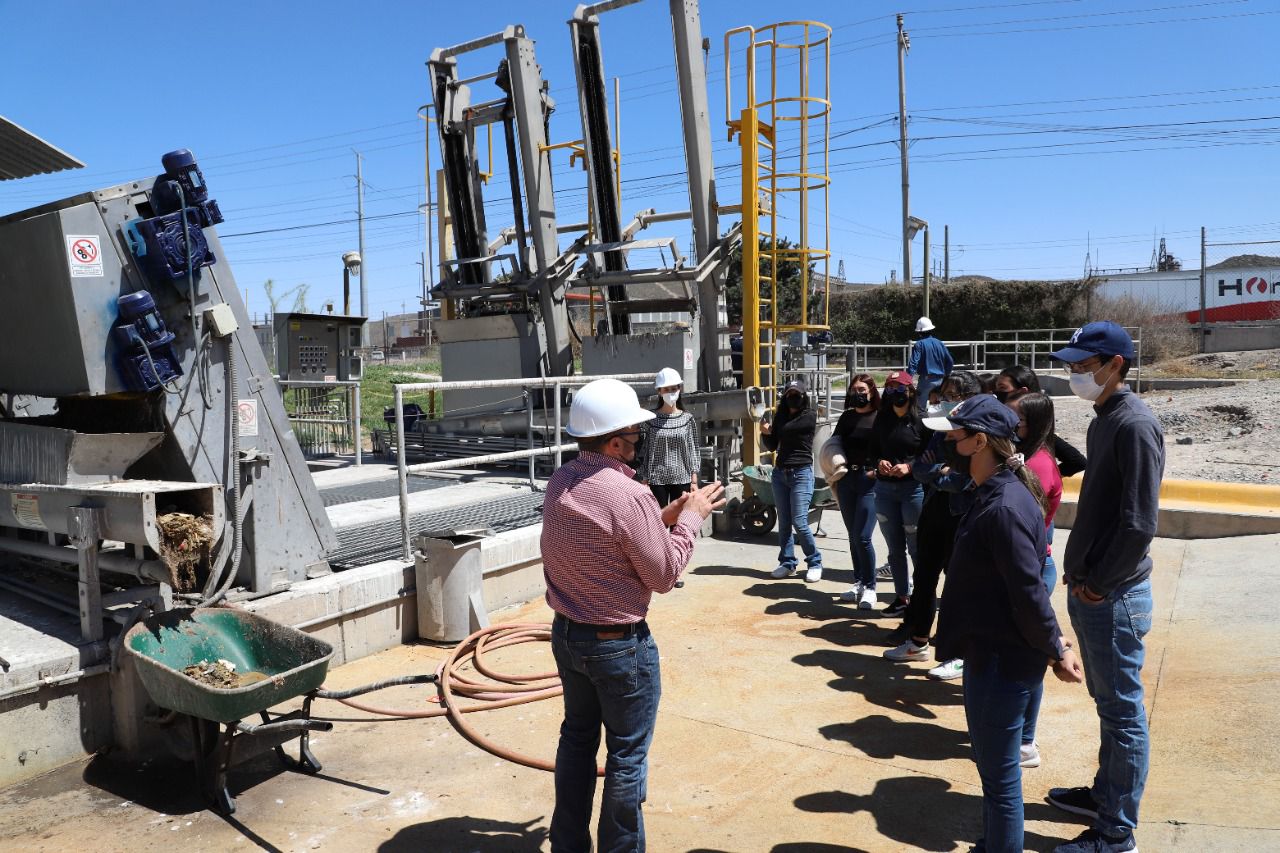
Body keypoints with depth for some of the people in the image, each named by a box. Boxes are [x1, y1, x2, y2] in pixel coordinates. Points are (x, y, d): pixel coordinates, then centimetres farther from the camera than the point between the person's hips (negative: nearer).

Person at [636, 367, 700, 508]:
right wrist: (644, 481, -2)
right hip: (657, 480, -1)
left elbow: (693, 450, 4)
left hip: (682, 479, 1)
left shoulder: (687, 419, 2)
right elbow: (645, 451, 2)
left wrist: (694, 480, 0)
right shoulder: (652, 420, 0)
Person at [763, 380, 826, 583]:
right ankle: (787, 562, 17)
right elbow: (772, 446, 9)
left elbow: (787, 429, -16)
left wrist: (772, 430, 4)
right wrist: (765, 433, -11)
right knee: (784, 523, 8)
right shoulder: (780, 416, 10)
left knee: (799, 523, -9)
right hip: (780, 473, 5)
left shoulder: (809, 416, -5)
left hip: (801, 474, -5)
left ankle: (815, 563, 6)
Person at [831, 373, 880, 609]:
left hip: (870, 481, -5)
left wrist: (878, 470, -19)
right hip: (846, 480, 5)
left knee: (862, 537, -10)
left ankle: (869, 587, 4)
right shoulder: (846, 417, 12)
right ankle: (859, 582, 24)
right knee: (853, 536, 12)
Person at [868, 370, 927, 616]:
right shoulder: (882, 419, 8)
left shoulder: (921, 419, -8)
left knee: (916, 547, 1)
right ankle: (901, 597, 23)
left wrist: (910, 467, -20)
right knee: (895, 548, 13)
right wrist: (879, 462, -5)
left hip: (914, 488, -5)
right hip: (884, 489, 5)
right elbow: (873, 450, 15)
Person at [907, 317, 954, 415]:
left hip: (926, 380, -6)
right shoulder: (939, 343, 8)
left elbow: (913, 363, -18)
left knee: (921, 407, -3)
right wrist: (945, 375, 23)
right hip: (940, 380, 6)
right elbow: (950, 362, 11)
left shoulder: (919, 344, -8)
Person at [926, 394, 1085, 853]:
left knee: (999, 773, 6)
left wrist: (1056, 652, -12)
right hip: (990, 652, 10)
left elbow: (1029, 592, -23)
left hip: (1003, 661, -10)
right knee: (989, 761, 25)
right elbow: (1024, 588, 14)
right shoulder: (991, 493, 7)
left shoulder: (1003, 508, -27)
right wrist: (1054, 642, 15)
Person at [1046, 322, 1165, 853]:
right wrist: (1078, 572, 11)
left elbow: (1139, 523, -22)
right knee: (1108, 704, 21)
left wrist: (1097, 584, -15)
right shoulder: (1103, 421, 12)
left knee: (1123, 713, 3)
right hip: (1089, 591, 9)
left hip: (1113, 596, -9)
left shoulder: (1135, 425, -17)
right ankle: (1105, 792, 36)